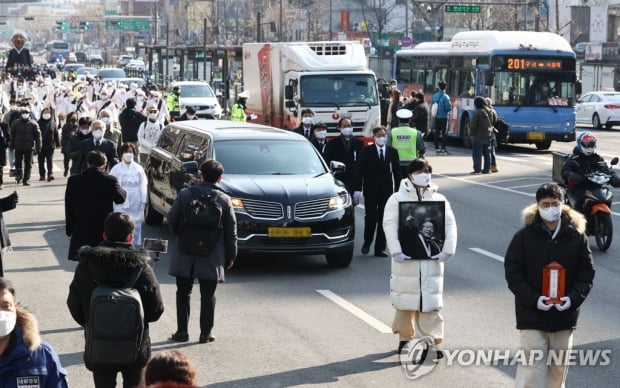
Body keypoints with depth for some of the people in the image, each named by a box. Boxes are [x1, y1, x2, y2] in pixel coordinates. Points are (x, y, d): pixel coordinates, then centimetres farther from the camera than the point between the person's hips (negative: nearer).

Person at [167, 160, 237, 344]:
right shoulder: (224, 200, -4)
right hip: (212, 257, 0)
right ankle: (205, 333, 9)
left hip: (185, 253, 0)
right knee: (208, 295, 8)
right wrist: (230, 256, 10)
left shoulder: (185, 194, -5)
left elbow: (172, 219, -1)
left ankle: (182, 331, 12)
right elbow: (231, 231, 0)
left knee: (183, 293, 11)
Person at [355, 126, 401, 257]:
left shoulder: (392, 151, 7)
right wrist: (358, 189, -8)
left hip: (386, 190, 2)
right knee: (371, 217, -7)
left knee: (384, 219, 2)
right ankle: (367, 243, 15)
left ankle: (380, 248, 8)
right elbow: (360, 170, -2)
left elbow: (397, 171, 8)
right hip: (370, 190, -2)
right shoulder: (366, 151, 0)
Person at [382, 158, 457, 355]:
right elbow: (390, 225, -9)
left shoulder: (439, 200, 8)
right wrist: (396, 251, -19)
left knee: (431, 301, -1)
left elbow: (450, 225, 3)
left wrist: (447, 250, -10)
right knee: (405, 298, 8)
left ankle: (432, 341, 3)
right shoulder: (397, 199, 0)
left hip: (431, 258, 2)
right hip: (406, 258, -1)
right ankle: (405, 337, 24)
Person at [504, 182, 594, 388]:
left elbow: (587, 272, 4)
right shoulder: (524, 236, -5)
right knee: (531, 369, -7)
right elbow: (512, 271, -5)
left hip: (564, 315, 3)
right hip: (532, 316, -3)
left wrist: (574, 298, -13)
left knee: (558, 370, 13)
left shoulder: (576, 236, 0)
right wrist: (533, 299, -17)